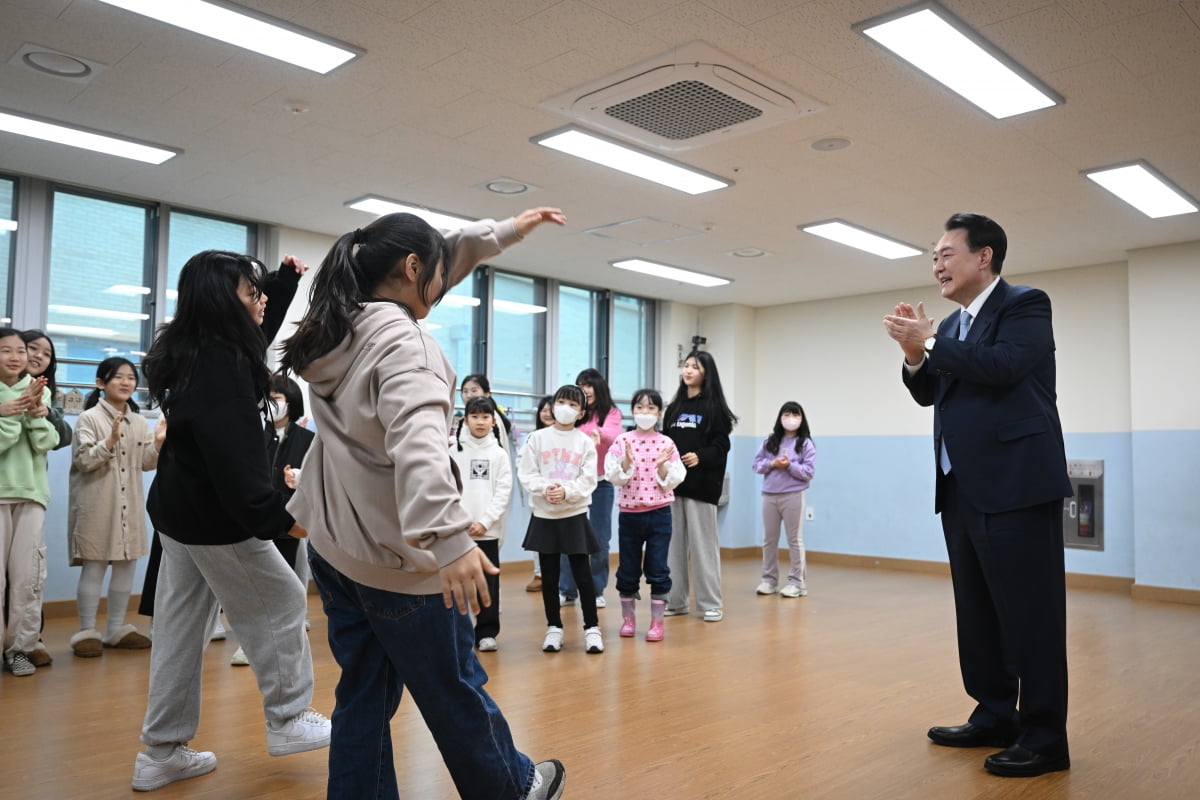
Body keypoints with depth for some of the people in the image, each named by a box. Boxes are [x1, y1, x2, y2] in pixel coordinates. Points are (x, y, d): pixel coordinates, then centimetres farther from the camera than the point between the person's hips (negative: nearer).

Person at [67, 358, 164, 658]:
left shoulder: (140, 422, 9)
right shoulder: (89, 418, -5)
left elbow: (147, 464, 9)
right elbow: (83, 461, -12)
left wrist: (158, 443, -8)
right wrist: (110, 440, -24)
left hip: (130, 504, 5)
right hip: (97, 504, -5)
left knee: (126, 565, 9)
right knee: (94, 567, -2)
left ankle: (117, 628, 20)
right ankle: (87, 632, 8)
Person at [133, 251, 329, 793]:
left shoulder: (192, 352, 8)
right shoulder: (222, 362, -22)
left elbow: (255, 329, 29)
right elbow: (232, 453, -30)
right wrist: (278, 516, -29)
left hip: (178, 510, 10)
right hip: (215, 516, -10)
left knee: (182, 626, 13)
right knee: (280, 605, 7)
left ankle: (162, 753, 21)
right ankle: (288, 721, 20)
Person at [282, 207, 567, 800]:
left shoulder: (340, 327, 7)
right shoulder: (401, 340, -21)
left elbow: (439, 262, 19)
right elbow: (418, 439, -39)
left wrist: (504, 232, 23)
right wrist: (448, 537, -50)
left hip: (334, 548, 8)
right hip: (396, 556, -8)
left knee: (364, 695, 16)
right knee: (455, 691, 12)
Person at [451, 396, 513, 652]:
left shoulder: (500, 454, 4)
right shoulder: (455, 451, 3)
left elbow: (503, 492, -1)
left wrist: (485, 522, -10)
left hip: (488, 530, 0)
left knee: (488, 582, 4)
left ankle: (487, 632, 15)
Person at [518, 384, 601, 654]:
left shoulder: (585, 442, 0)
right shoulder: (537, 438, 2)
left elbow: (588, 481, -5)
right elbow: (526, 474, -3)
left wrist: (566, 491, -21)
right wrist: (546, 488, -19)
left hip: (575, 515, -1)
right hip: (543, 515, 1)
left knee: (583, 574, 2)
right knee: (549, 576, 8)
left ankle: (592, 628, 13)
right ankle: (554, 628, 20)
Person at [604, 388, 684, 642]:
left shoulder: (666, 443, -1)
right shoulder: (621, 441, -1)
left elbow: (673, 481, -3)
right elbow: (614, 477, -7)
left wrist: (662, 465, -20)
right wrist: (626, 461, -23)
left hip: (659, 514, -1)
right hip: (629, 514, 1)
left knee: (658, 570, 3)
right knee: (628, 569, 9)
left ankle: (657, 622, 14)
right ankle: (628, 618, 25)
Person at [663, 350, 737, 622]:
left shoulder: (714, 406, 0)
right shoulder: (674, 407, 16)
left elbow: (721, 445, -8)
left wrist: (700, 457, -24)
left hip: (701, 484, -5)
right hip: (673, 483, 5)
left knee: (703, 543, -2)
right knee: (673, 543, 7)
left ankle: (712, 603, 7)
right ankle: (675, 600, 16)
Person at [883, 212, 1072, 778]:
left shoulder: (1026, 304, -5)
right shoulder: (950, 327, 18)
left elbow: (1005, 365, -22)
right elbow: (929, 395, 15)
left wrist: (928, 343, -15)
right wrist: (915, 353, -2)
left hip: (1015, 485, -8)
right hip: (961, 489, 8)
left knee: (1029, 613, -2)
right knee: (976, 612, 13)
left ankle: (1044, 737, 8)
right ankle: (994, 717, 25)